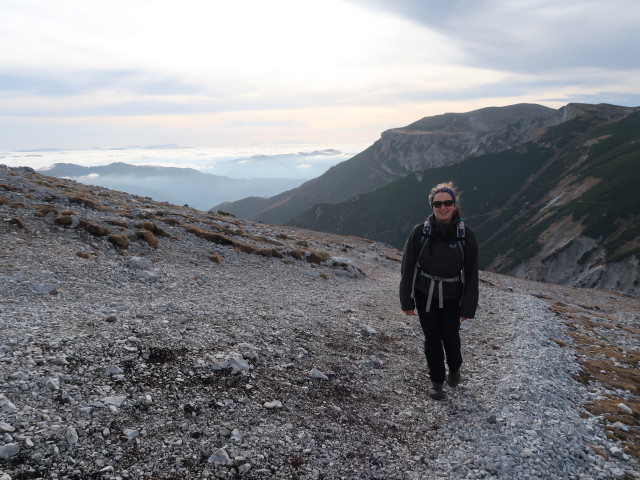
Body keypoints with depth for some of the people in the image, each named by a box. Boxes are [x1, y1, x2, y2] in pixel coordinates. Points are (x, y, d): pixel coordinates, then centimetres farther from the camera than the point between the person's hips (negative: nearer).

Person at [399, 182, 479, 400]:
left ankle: (454, 368, 41)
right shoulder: (420, 232, -10)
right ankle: (436, 380, 29)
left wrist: (468, 307, -2)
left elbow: (471, 273, -3)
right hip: (424, 294, 0)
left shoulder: (465, 234, -9)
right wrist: (407, 300, -4)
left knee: (450, 337, 8)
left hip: (451, 296, 0)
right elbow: (408, 267, -4)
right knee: (432, 339, 8)